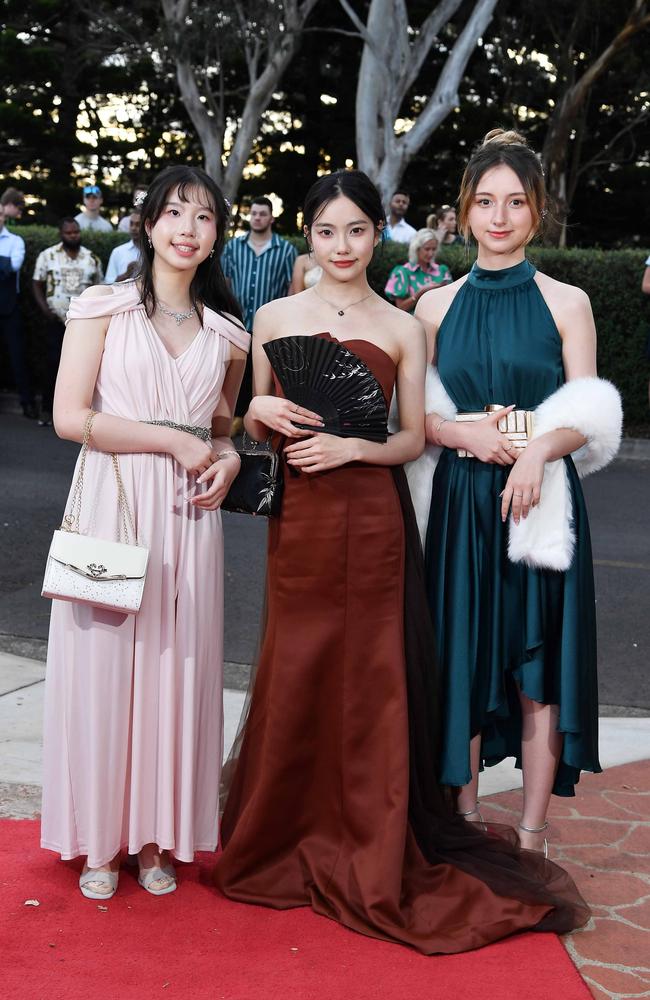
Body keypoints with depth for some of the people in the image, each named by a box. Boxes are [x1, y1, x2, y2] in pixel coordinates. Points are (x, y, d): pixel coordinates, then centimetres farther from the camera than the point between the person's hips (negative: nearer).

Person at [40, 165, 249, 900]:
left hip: (188, 516, 4)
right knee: (104, 665, 2)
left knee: (176, 668, 7)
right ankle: (100, 839, 17)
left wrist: (228, 458, 1)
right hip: (112, 507, -3)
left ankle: (159, 836, 21)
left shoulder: (226, 332, 12)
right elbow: (70, 417, -10)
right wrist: (172, 441, -12)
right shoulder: (103, 308, -1)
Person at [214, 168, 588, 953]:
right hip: (300, 520, 1)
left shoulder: (402, 329, 3)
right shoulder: (274, 318, 6)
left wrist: (350, 447, -14)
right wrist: (262, 413, -9)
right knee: (295, 679, 7)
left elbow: (413, 438, 2)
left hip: (373, 521, -1)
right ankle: (283, 838, 26)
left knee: (371, 684, 4)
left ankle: (370, 856, 19)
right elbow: (253, 426, 12)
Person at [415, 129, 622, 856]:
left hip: (540, 501, -1)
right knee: (464, 661, 7)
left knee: (540, 669, 2)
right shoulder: (436, 307, 7)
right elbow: (416, 415, 8)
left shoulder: (566, 303, 2)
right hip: (461, 502, 2)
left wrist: (538, 449, -20)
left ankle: (531, 839, 14)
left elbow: (588, 416, -1)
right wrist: (462, 434, -12)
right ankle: (465, 819, 23)